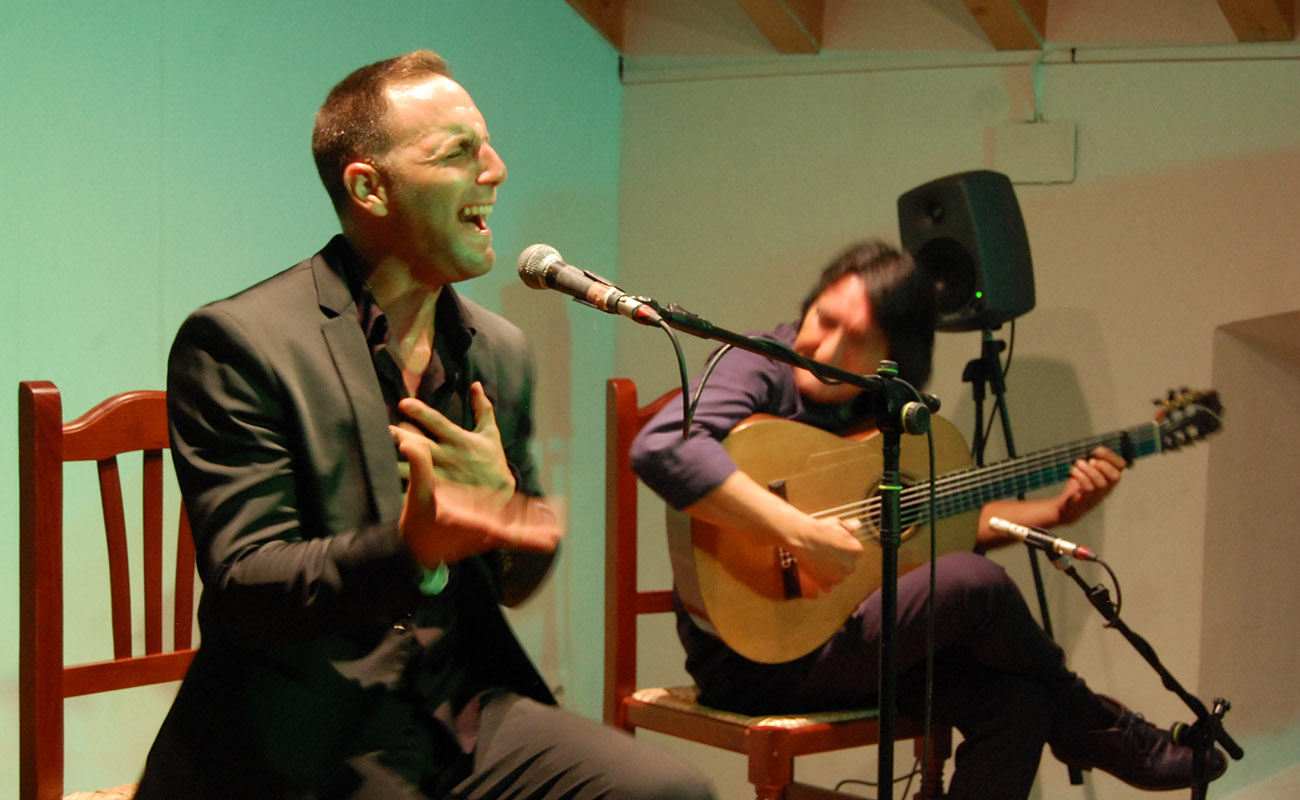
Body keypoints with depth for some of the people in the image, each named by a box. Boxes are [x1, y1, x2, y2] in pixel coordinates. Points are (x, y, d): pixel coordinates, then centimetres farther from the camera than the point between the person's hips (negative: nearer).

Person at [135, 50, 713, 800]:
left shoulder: (500, 350, 12)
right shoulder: (238, 343, -8)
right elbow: (243, 587, -14)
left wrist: (504, 502, -6)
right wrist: (407, 549, -32)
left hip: (463, 712, 6)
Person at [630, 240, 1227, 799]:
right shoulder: (758, 371, -14)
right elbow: (659, 449, -34)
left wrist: (1056, 510, 12)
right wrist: (801, 534, -35)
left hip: (835, 636, 8)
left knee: (1015, 701, -14)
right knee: (976, 584, -20)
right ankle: (1094, 729, 7)